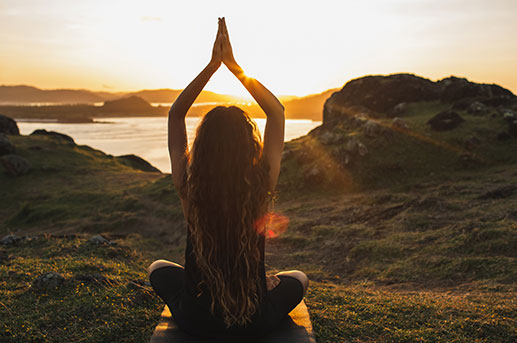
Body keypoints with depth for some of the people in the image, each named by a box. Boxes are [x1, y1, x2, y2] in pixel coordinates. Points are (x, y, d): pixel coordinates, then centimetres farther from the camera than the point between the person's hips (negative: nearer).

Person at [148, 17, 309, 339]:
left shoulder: (189, 186, -20)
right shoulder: (261, 185, -21)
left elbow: (175, 114, -4)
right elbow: (277, 111, -6)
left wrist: (212, 65, -7)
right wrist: (234, 66, -6)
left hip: (196, 321, 1)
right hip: (255, 323, 0)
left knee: (159, 267, 32)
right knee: (299, 278, 31)